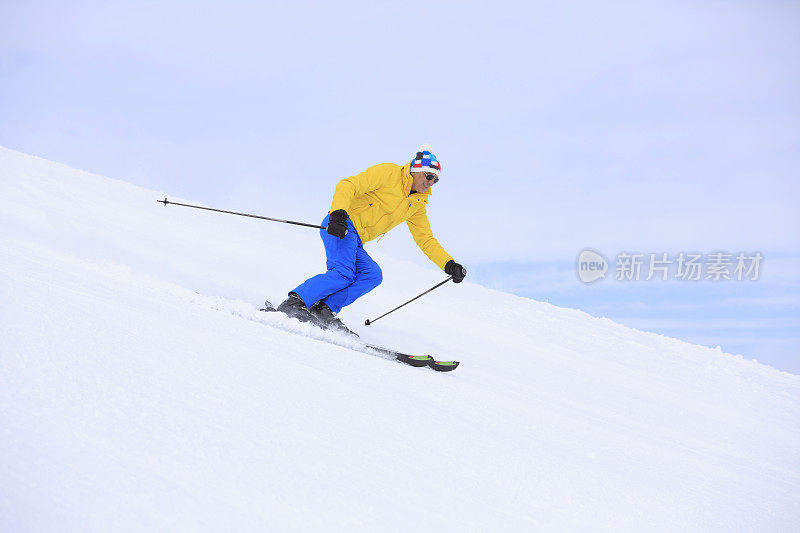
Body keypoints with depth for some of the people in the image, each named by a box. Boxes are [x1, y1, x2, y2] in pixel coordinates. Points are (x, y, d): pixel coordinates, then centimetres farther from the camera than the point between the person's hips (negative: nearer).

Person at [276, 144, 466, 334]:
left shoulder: (418, 204, 18)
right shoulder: (389, 173, -7)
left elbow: (426, 240, 22)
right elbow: (348, 186, -13)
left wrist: (449, 265, 9)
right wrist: (338, 214, -29)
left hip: (354, 243, 8)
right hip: (340, 227, -8)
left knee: (372, 275, -18)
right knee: (343, 273, -28)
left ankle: (324, 310, -23)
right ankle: (294, 303, -24)